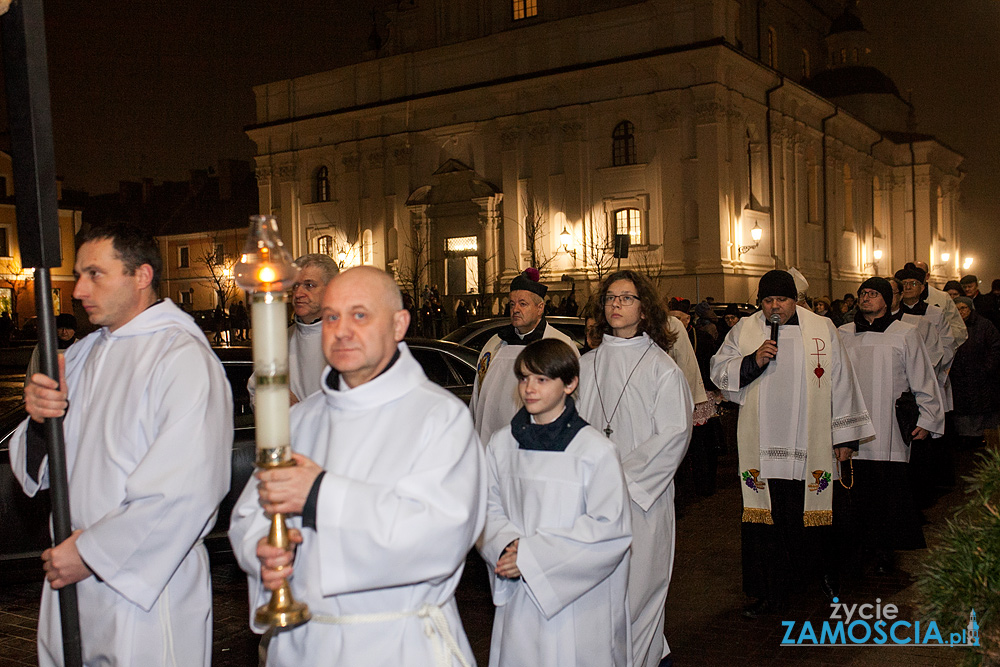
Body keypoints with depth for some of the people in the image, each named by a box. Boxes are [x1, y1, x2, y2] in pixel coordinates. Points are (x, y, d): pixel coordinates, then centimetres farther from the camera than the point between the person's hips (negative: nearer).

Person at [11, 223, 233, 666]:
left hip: (146, 593, -7)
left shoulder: (183, 358, -15)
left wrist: (91, 552, -16)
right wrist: (39, 422, -11)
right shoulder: (81, 357, 10)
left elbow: (185, 493, -23)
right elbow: (37, 470, 11)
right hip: (71, 582, 7)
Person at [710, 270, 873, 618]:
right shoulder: (744, 331, 6)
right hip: (763, 446, 0)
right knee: (764, 517, 2)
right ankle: (766, 591, 13)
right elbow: (719, 372, 4)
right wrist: (753, 361, -13)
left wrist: (845, 434, 6)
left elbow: (840, 382, 6)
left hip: (810, 447, 0)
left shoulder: (823, 329, 4)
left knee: (813, 511, 8)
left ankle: (826, 572, 33)